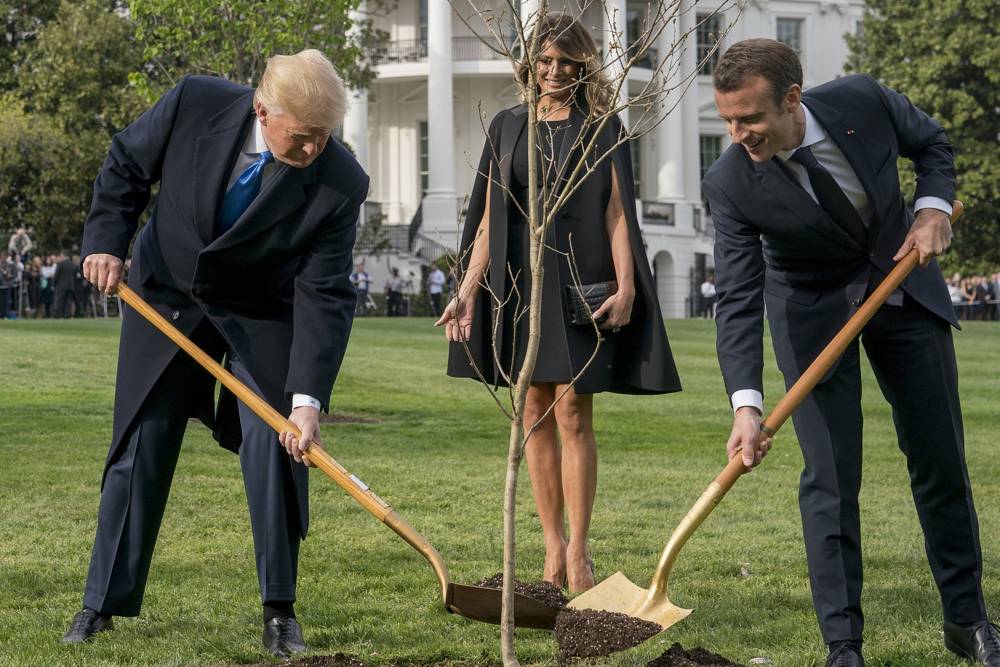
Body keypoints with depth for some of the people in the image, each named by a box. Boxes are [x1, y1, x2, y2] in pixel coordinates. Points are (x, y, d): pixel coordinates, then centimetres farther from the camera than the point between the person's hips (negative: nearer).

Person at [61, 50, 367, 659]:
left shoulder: (340, 184, -27)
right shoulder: (195, 104, -25)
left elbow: (324, 296, -25)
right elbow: (127, 165, -5)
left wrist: (308, 399, -31)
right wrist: (107, 241, -17)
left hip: (263, 316, -1)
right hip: (166, 297, 1)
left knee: (274, 446, -12)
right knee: (140, 447, 4)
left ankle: (280, 610, 2)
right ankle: (104, 602, 15)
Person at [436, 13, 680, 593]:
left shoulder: (602, 128, 3)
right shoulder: (508, 127, 12)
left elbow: (617, 213, -3)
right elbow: (489, 218, 11)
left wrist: (626, 286, -14)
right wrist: (468, 290, 4)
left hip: (578, 283, -3)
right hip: (519, 282, 4)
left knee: (573, 412, -7)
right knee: (536, 415, 5)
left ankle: (579, 550, -2)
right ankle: (553, 546, 12)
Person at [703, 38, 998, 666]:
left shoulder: (863, 100, -23)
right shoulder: (731, 184, -27)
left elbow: (931, 141, 0)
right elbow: (738, 301, -27)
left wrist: (933, 207, -18)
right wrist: (747, 405, -37)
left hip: (903, 285, 2)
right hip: (813, 311, -2)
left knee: (942, 462, 8)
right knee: (831, 477, -9)